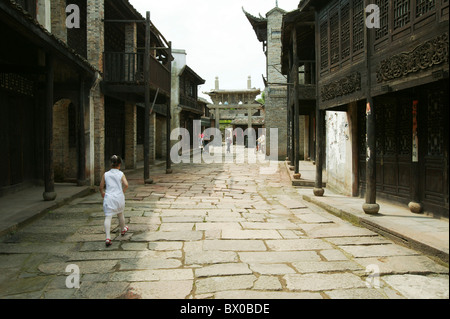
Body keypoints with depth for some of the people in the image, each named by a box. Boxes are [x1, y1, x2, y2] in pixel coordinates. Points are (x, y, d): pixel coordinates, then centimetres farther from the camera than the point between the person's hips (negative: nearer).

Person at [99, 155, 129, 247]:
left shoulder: (105, 174, 3)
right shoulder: (121, 174, -1)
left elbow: (101, 187, 8)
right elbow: (126, 185, -15)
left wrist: (102, 193, 29)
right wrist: (123, 192, 4)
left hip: (108, 197, 0)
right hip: (119, 197, 0)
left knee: (108, 217, -6)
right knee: (120, 214, 22)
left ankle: (108, 237, -18)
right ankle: (123, 229, 46)